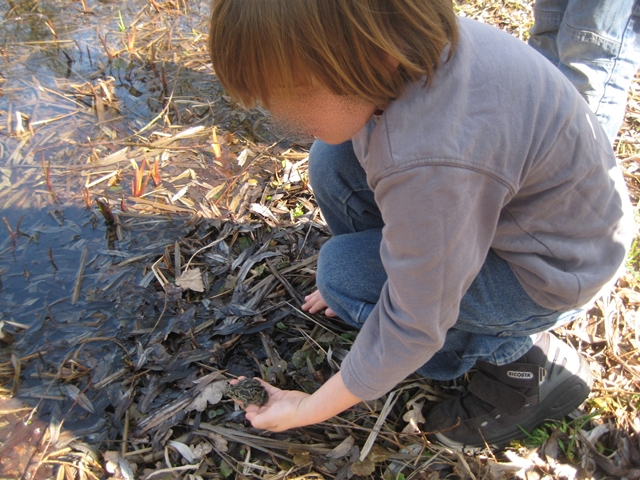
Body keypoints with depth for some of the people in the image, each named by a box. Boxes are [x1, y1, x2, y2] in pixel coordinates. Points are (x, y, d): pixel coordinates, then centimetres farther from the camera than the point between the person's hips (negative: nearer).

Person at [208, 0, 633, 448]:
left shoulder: (431, 161, -39)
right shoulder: (403, 42, -13)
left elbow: (415, 327, -27)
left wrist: (310, 409, -12)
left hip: (551, 270, -7)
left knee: (343, 272, -15)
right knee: (333, 161, -5)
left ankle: (519, 361, -1)